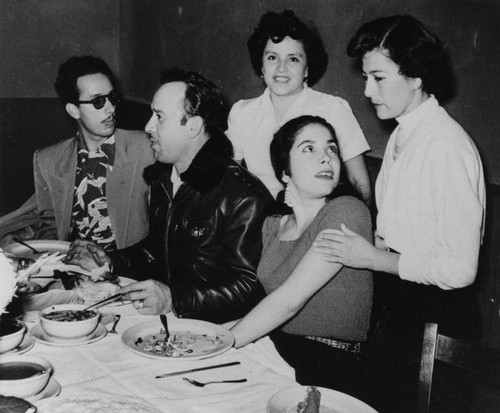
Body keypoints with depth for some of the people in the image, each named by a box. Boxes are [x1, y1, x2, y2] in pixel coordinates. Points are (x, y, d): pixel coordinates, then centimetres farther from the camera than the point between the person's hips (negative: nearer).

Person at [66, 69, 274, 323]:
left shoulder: (244, 198, -18)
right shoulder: (162, 178, 12)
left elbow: (248, 288, -21)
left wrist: (174, 299, -29)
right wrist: (111, 262, 11)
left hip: (210, 328, -7)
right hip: (162, 321, 7)